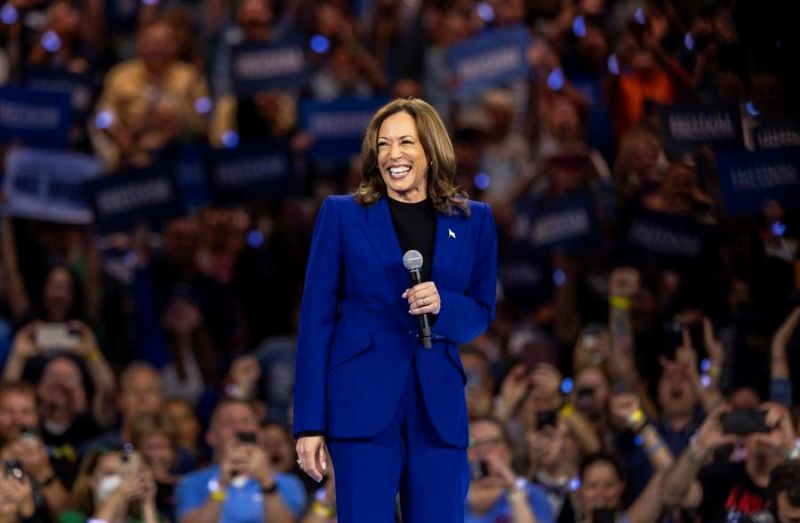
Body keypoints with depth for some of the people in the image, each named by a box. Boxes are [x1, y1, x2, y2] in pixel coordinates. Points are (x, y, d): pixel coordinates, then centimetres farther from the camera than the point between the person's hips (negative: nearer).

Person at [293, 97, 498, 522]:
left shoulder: (473, 221, 10)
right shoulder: (342, 215, 4)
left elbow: (482, 313, 14)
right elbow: (316, 320, 2)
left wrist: (442, 306, -11)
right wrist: (310, 423, -4)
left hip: (439, 409, 3)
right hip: (363, 404, -2)